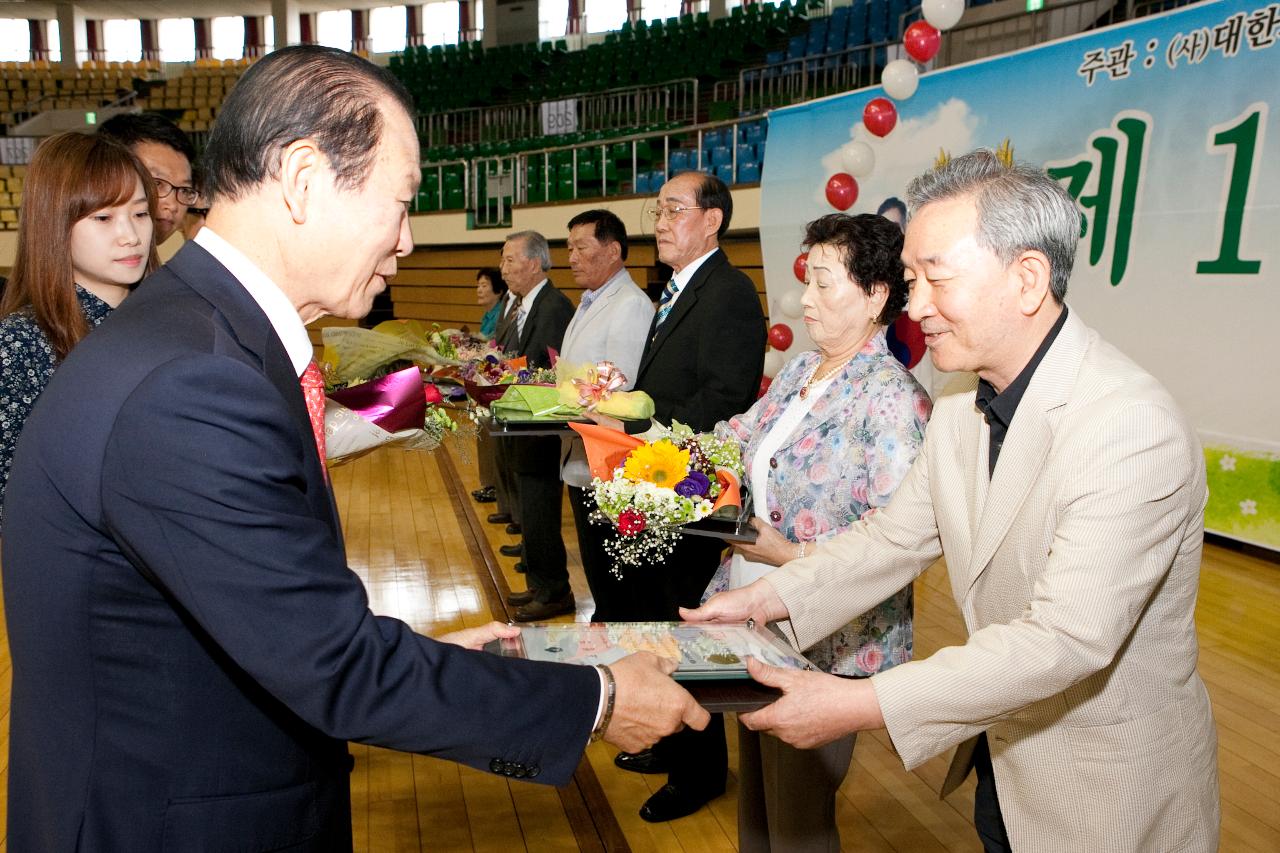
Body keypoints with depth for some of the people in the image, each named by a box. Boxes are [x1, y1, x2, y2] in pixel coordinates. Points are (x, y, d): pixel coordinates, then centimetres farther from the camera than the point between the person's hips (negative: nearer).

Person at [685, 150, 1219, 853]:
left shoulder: (1134, 427, -29)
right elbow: (897, 537, 2)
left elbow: (1066, 637, -34)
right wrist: (768, 598, -10)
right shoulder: (959, 411, -4)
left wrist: (859, 704, -35)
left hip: (1108, 793, -6)